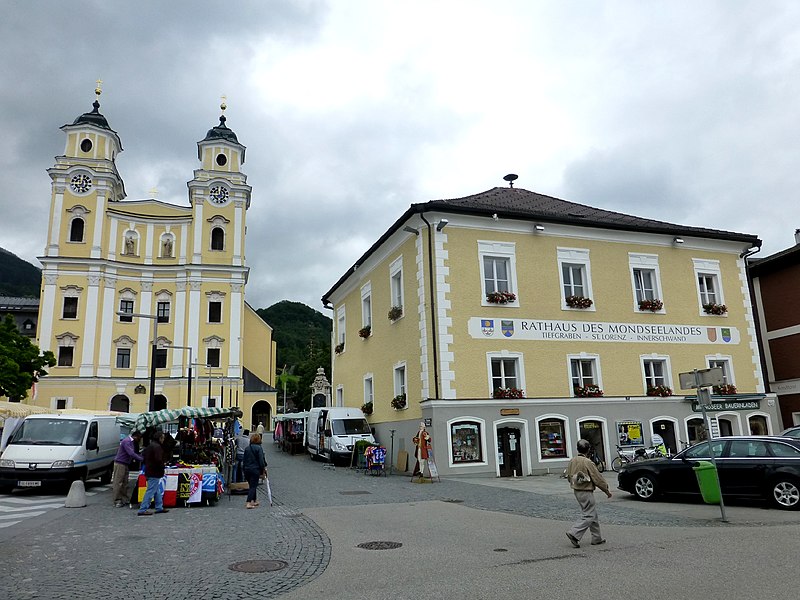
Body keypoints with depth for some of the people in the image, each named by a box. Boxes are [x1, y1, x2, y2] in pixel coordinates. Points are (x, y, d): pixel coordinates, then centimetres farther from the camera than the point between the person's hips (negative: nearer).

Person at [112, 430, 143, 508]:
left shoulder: (132, 442, 12)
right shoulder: (127, 441, -19)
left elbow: (135, 453, 17)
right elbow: (131, 454, -26)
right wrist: (141, 459, -21)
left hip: (126, 465, 10)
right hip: (120, 463, -10)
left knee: (124, 483, 11)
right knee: (118, 483, -4)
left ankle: (124, 499, 15)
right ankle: (117, 501, -1)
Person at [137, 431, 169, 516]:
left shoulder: (149, 446, 15)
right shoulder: (157, 446, -18)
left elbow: (143, 457, 23)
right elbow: (158, 460, -24)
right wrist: (162, 468, -8)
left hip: (149, 472, 11)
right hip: (154, 473, -11)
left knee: (157, 491, 17)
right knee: (151, 491, -6)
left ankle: (159, 507, 24)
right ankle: (142, 510, -4)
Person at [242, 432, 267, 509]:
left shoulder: (247, 448, 8)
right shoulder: (259, 448, -10)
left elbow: (244, 460, 13)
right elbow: (261, 460, -13)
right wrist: (263, 471, -6)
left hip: (247, 469, 6)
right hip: (255, 469, -6)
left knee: (252, 485, 19)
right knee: (253, 486, -4)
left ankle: (254, 501, 25)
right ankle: (249, 503, -12)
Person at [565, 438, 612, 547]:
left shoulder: (572, 461, 3)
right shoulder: (588, 462, -18)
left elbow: (569, 477, 11)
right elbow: (598, 478, -12)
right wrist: (607, 490, 0)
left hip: (576, 491, 8)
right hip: (586, 492, -8)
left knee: (593, 514, 17)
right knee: (588, 516, -1)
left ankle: (597, 538, 22)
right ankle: (574, 534, -11)